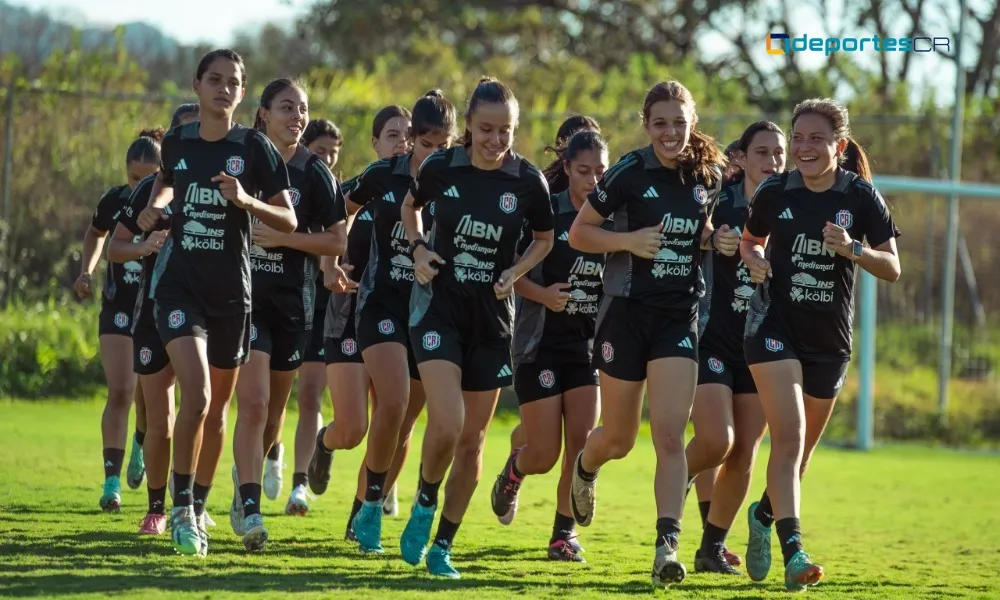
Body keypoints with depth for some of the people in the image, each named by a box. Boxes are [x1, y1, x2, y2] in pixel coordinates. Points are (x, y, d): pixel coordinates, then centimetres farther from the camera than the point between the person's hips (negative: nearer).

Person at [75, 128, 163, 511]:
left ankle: (141, 446, 39)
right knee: (120, 392, -11)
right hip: (119, 308, 1)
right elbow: (96, 234, 17)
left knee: (149, 396, 5)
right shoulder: (114, 201, -5)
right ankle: (112, 483, -11)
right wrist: (87, 271, 4)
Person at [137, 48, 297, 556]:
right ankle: (181, 509, -11)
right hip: (179, 282, 0)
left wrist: (246, 200, -19)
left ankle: (197, 509, 28)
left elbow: (288, 222, -3)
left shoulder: (254, 148, -4)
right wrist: (155, 206, 5)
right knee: (196, 393, -19)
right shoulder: (176, 143, 3)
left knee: (217, 406, 11)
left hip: (230, 288, 0)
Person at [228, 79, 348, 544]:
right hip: (243, 294, -2)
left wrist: (283, 237, -13)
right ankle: (249, 506, -17)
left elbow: (338, 242, -2)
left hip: (293, 299, 2)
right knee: (253, 401, -16)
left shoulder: (315, 174, 0)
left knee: (274, 404, 13)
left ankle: (255, 467, 42)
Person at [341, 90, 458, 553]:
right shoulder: (384, 176, -2)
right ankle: (372, 505, -7)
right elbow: (345, 210, 15)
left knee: (403, 422, 6)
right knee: (393, 403, -21)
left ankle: (367, 511, 23)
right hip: (383, 302, -2)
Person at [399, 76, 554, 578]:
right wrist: (418, 248, -4)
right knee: (446, 425, -19)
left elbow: (544, 239, 10)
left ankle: (443, 545, 20)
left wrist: (515, 272, -7)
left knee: (473, 439, 5)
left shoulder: (527, 180, -7)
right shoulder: (441, 168, -7)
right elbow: (410, 206, 14)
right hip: (439, 306, -2)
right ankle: (425, 504, 10)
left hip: (492, 316, 2)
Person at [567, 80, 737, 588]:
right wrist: (629, 240, -20)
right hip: (626, 312, -2)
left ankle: (667, 546, -16)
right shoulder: (628, 174, -11)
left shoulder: (708, 176, 2)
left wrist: (717, 240, -1)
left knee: (670, 436, -12)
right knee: (618, 439, 11)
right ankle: (585, 468, 47)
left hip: (680, 317, 2)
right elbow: (578, 233, -4)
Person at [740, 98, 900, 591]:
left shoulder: (860, 197, -5)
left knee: (801, 448, 15)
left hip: (829, 337, 2)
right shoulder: (774, 193, -4)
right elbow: (749, 240, 15)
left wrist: (853, 249, -23)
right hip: (775, 325, -2)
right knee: (789, 435, -19)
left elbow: (892, 269, -4)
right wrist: (755, 261, -8)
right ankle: (793, 550, -28)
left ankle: (764, 515, 43)